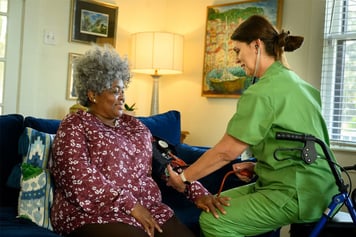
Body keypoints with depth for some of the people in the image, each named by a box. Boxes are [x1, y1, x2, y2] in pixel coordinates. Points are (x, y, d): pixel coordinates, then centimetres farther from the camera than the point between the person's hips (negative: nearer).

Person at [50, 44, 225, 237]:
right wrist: (131, 205, -18)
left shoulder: (133, 125, 18)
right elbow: (79, 178, -13)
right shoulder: (75, 126, 1)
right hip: (95, 214, -5)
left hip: (147, 208, 6)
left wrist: (198, 192, -3)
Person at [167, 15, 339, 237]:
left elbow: (226, 151, -14)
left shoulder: (263, 91, -16)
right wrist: (260, 166, 10)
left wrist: (183, 177, -2)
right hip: (308, 183, 10)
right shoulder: (296, 82, 13)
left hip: (298, 193, -10)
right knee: (216, 204, 11)